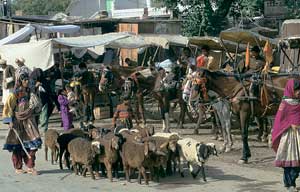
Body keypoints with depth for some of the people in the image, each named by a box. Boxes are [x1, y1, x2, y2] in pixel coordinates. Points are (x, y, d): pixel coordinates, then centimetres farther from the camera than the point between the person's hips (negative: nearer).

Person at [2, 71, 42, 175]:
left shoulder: (30, 94, 11)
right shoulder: (14, 95, -3)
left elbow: (37, 105, 7)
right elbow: (8, 109, -5)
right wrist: (10, 121, -13)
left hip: (29, 122, 4)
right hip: (18, 123, -4)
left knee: (33, 144, -6)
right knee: (18, 145, 0)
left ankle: (30, 167, 0)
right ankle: (18, 167, 11)